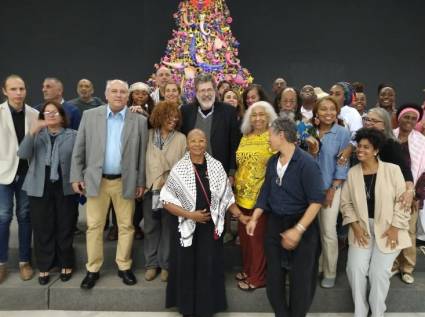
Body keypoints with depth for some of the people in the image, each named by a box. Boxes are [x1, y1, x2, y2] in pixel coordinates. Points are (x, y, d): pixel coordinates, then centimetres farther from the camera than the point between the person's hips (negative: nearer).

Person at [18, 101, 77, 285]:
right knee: (43, 230, 6)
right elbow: (22, 154, -8)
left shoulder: (73, 135, 4)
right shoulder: (36, 135, 8)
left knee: (65, 228, 7)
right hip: (40, 189, 1)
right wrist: (32, 131, -18)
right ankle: (44, 267, 20)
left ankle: (66, 265, 22)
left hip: (65, 188, -1)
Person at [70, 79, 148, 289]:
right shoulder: (90, 115, 1)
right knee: (94, 226, 7)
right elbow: (79, 149, 3)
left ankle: (124, 267, 25)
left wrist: (141, 182, 0)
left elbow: (142, 154, 2)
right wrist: (76, 176, -1)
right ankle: (93, 269, 22)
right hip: (96, 180, 0)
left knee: (126, 226, 9)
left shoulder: (139, 121, 0)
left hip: (126, 182, 0)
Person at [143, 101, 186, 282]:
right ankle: (151, 263, 21)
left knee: (168, 226, 6)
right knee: (151, 226, 8)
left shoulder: (181, 138, 0)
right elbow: (148, 160, 5)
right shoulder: (149, 135, 4)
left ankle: (165, 264, 19)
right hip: (151, 187, 1)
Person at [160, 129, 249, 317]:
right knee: (187, 268, 9)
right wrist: (189, 214, -17)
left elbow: (226, 197, 5)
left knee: (209, 268, 8)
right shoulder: (179, 169, -9)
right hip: (186, 228, -1)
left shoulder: (216, 167, -2)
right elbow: (166, 200, -8)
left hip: (211, 228, 2)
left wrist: (240, 216, -5)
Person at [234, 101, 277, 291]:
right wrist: (236, 185, 15)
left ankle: (257, 277, 18)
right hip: (243, 194, 6)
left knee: (258, 235, 3)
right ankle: (247, 269, 33)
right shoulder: (245, 138, 11)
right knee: (244, 234, 15)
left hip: (261, 195, -6)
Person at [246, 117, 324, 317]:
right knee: (273, 277, 13)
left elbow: (316, 200, -19)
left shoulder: (306, 163, -18)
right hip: (275, 224, 6)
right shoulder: (272, 162, 3)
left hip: (302, 226, -6)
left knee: (300, 280, 10)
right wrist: (254, 218, 3)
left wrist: (298, 229, -23)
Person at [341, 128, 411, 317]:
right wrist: (355, 226, -6)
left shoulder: (393, 170, -8)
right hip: (362, 227, 3)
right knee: (355, 269, -7)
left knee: (379, 272, -7)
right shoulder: (352, 172, 1)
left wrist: (395, 227, -10)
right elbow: (345, 202, 3)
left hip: (387, 228, -2)